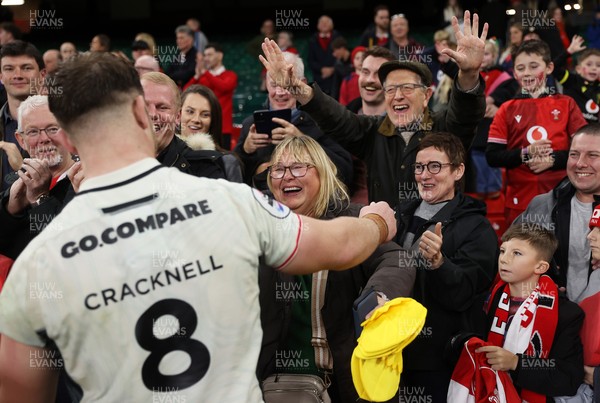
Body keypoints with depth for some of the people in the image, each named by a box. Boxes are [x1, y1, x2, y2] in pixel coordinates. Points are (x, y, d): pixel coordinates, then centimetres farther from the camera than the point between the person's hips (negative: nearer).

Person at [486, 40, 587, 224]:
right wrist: (525, 153, -14)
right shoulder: (507, 109, 7)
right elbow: (492, 156, 0)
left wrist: (553, 159, -13)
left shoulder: (566, 104, 7)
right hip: (520, 201, 0)